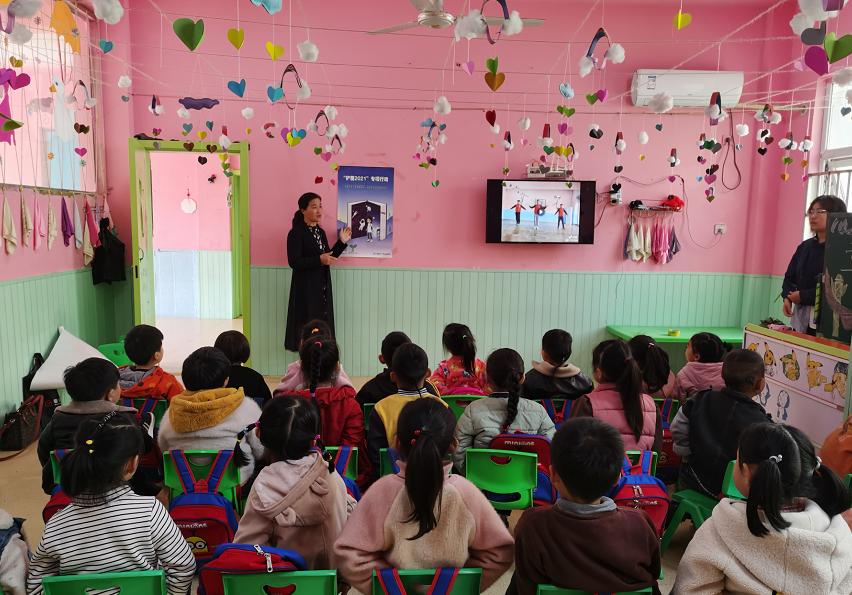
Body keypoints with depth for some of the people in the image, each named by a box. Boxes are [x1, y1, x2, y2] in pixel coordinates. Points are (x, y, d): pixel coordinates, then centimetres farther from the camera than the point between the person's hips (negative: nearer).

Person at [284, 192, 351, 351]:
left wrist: (342, 242, 9)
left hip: (323, 288, 7)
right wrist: (319, 260, -24)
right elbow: (293, 262, -18)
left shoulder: (320, 232, 12)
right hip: (306, 288, -7)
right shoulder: (296, 233, -10)